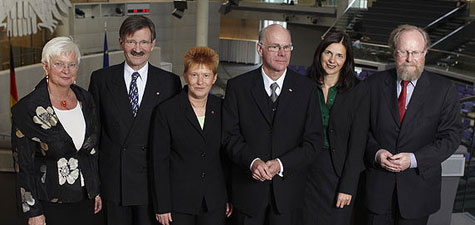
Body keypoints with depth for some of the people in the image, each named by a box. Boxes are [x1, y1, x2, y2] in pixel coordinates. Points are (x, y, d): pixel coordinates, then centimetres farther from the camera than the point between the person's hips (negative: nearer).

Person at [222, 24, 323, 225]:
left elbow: (313, 140, -2)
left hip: (288, 188, 1)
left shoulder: (306, 88, 1)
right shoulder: (238, 86, 0)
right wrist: (253, 161, -20)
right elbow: (229, 135, -3)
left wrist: (281, 164, -15)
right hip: (248, 188, 0)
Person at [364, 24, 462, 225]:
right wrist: (376, 152, -15)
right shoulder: (374, 84, -1)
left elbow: (450, 136, -6)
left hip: (419, 186, -1)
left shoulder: (444, 90, -5)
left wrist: (414, 159, -17)